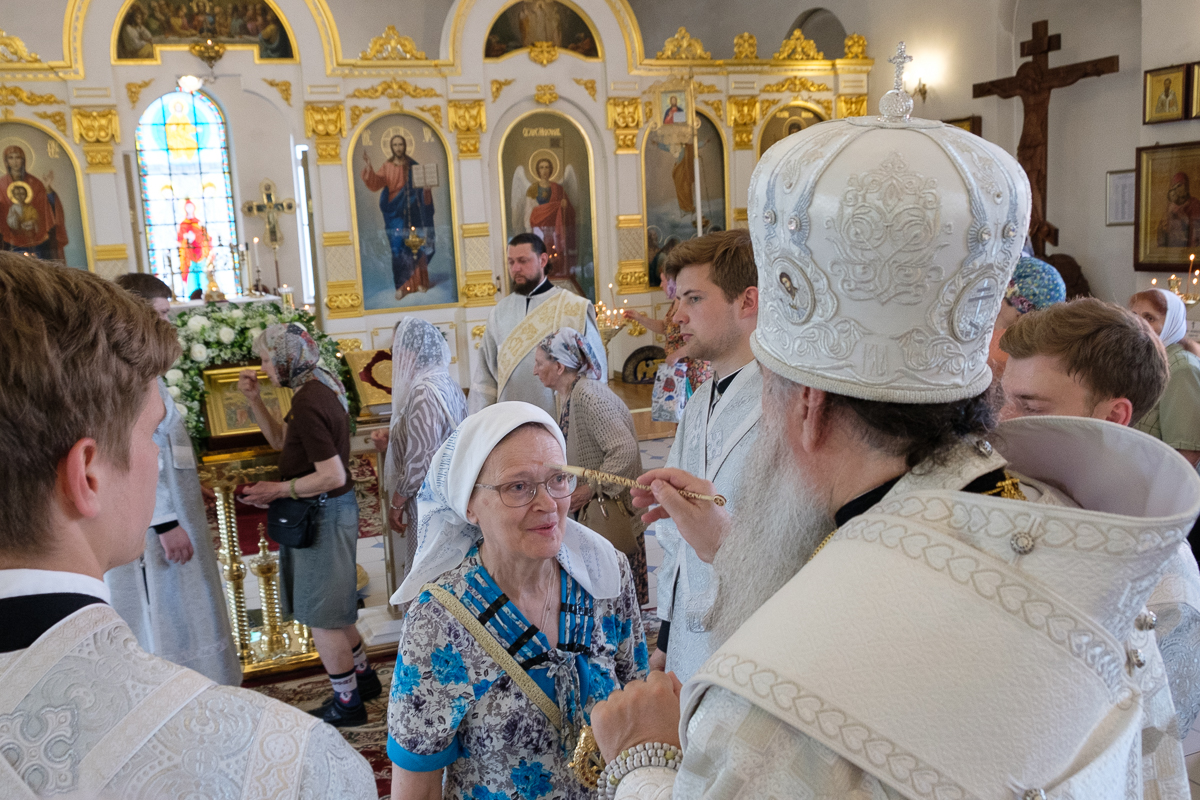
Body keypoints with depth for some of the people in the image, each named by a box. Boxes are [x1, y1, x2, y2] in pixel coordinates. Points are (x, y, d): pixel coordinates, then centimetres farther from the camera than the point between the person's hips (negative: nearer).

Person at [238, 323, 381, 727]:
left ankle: (347, 702, 18)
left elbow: (332, 476, -27)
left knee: (321, 615, 4)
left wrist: (278, 489, -16)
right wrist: (254, 400, 8)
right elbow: (281, 440, 19)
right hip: (326, 512, 10)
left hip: (322, 515, -10)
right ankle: (364, 677, 37)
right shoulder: (318, 387, 7)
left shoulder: (308, 403, -24)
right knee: (331, 608, 23)